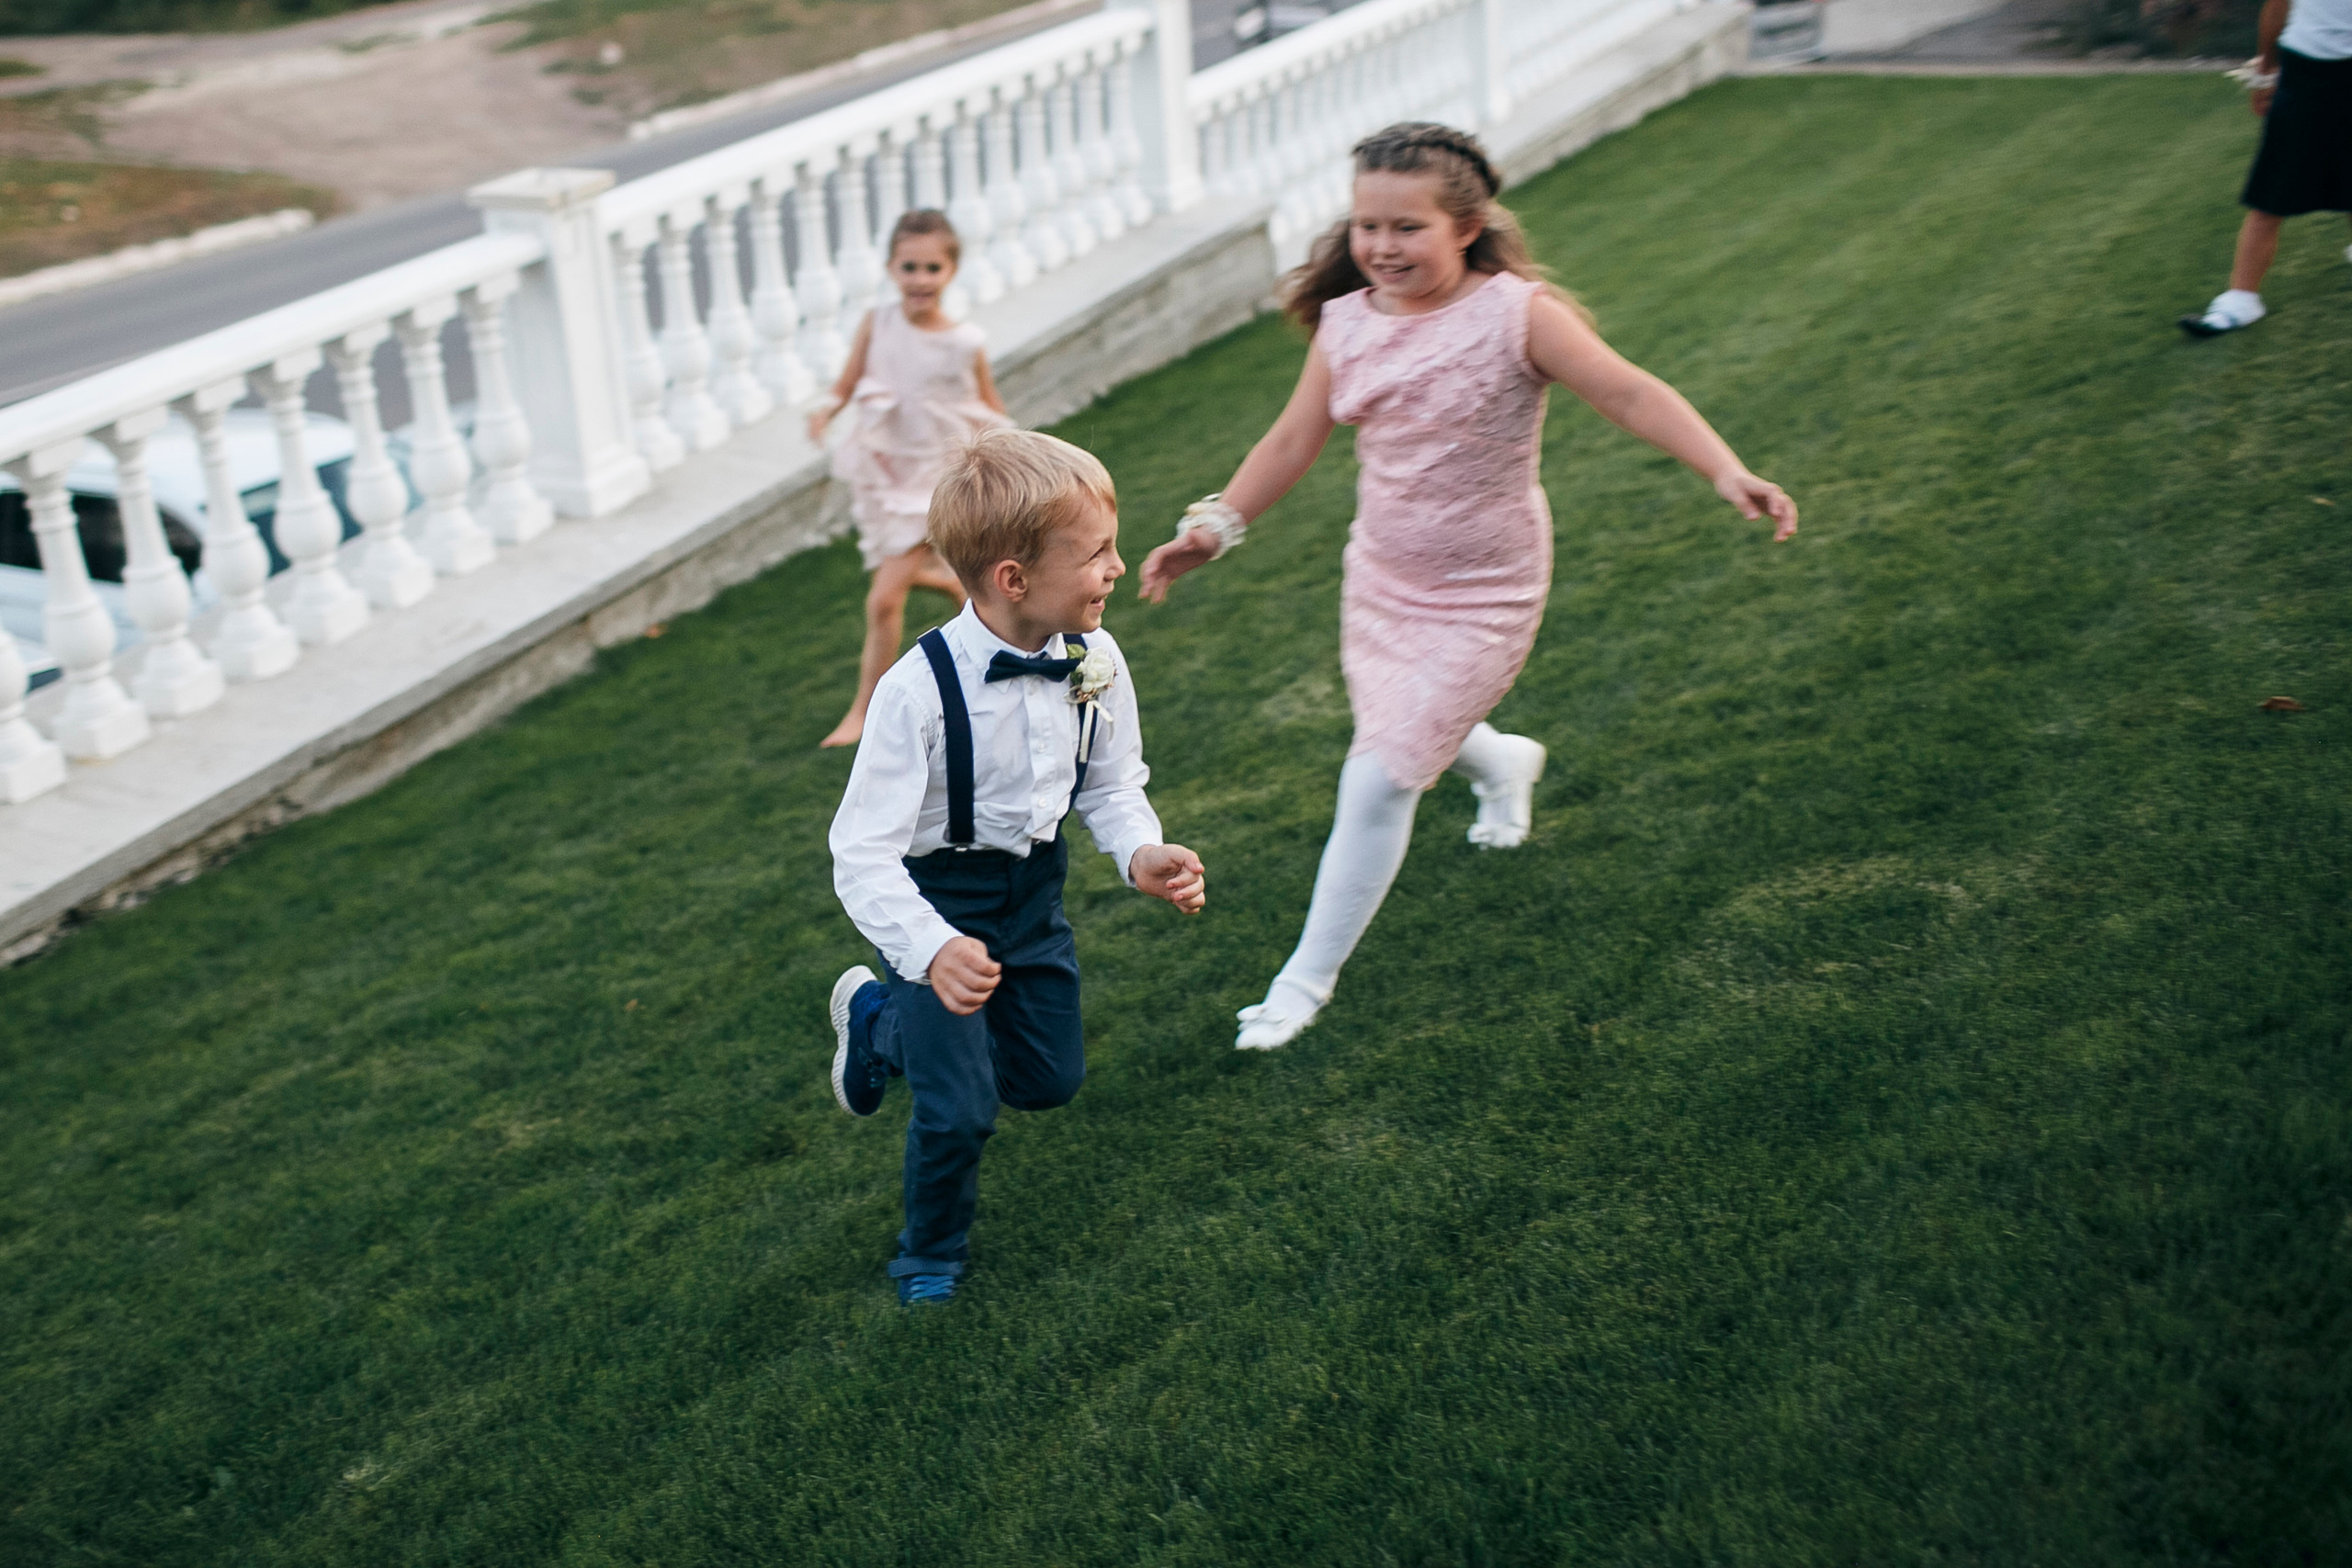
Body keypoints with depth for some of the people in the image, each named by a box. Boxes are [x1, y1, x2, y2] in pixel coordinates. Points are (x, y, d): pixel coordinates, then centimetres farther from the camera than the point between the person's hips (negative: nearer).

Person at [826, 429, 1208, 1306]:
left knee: (1050, 1079, 18)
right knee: (961, 1109, -8)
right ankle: (932, 1254, 26)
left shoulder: (1096, 662, -14)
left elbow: (1112, 786, 2)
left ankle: (878, 1020, 43)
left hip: (1033, 888, 6)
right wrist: (930, 952, -45)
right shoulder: (920, 689, -31)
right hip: (934, 901, -6)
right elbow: (863, 853, -29)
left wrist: (1141, 854, -20)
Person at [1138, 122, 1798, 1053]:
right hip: (1378, 583, 6)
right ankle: (1503, 763, 61)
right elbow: (1295, 440, 5)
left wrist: (1726, 472, -33)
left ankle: (1307, 978, 9)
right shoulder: (1346, 325, -4)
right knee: (1400, 744, 24)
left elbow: (1629, 394, -21)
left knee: (1378, 780, -8)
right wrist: (1217, 524, -1)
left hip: (1480, 599, -6)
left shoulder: (1515, 314, -19)